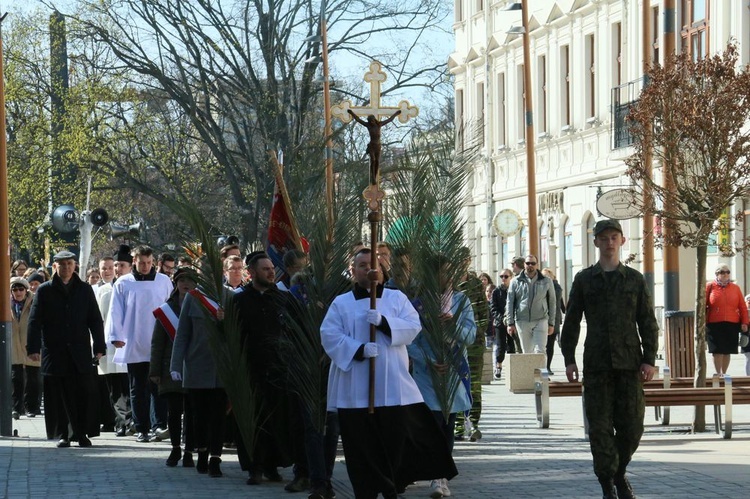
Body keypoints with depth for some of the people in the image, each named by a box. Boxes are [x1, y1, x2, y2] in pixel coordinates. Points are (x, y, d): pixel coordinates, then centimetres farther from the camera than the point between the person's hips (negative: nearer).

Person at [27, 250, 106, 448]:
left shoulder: (85, 290, 10)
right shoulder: (45, 291, 5)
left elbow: (95, 320, 11)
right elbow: (35, 321, 2)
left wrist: (99, 347, 4)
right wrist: (33, 347, -7)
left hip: (80, 351, 1)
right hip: (55, 351, -1)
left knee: (82, 395, -2)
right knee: (60, 396, 0)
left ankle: (81, 433, 7)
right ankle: (62, 435, 8)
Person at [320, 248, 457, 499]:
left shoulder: (397, 298, 11)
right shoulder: (341, 303, 9)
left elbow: (413, 327, -1)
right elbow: (329, 335, -3)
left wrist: (383, 322, -17)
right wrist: (358, 349, -18)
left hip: (392, 384, 0)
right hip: (355, 389, 0)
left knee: (396, 438, 0)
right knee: (362, 442, -2)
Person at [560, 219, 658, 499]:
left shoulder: (634, 279, 8)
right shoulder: (584, 280, 7)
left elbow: (648, 322, 7)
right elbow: (571, 322, 8)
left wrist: (649, 359, -2)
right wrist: (569, 359, 1)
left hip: (629, 362, 0)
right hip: (596, 364, 0)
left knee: (632, 425, 1)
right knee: (600, 426, -2)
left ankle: (619, 475, 22)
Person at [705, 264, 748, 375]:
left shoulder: (735, 288, 10)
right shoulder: (710, 287, 3)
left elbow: (743, 306, 10)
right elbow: (703, 305, 2)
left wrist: (744, 322, 3)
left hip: (732, 325, 3)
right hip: (715, 325, -3)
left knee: (727, 351, 7)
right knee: (717, 350, -6)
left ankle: (724, 374, 17)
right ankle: (718, 374, -1)